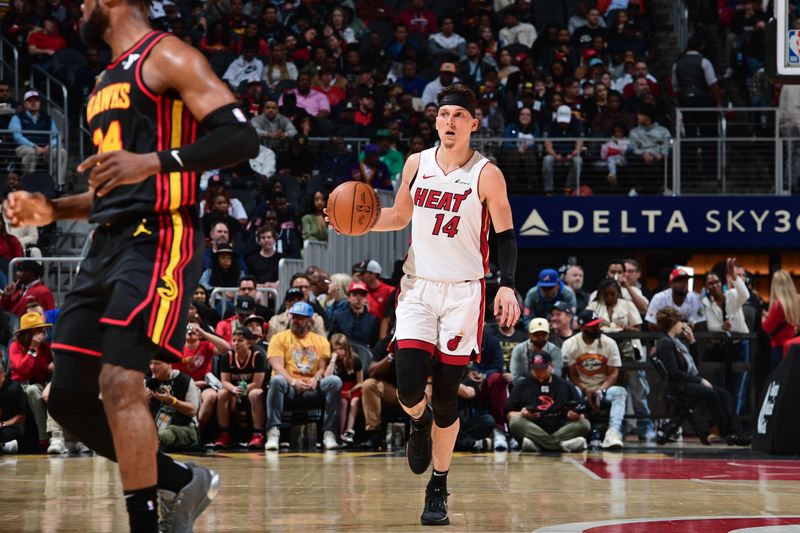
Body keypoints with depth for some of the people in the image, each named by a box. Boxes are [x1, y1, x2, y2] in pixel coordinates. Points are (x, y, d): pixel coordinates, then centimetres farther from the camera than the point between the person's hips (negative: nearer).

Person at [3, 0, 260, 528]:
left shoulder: (166, 57, -4)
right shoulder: (108, 82, 23)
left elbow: (242, 137, -15)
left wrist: (155, 161, -26)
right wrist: (51, 210, 14)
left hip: (158, 237, -9)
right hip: (108, 245, 9)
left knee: (119, 382, -21)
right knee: (68, 396, 6)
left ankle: (146, 523, -14)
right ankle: (183, 482, 20)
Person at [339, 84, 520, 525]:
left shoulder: (487, 175, -6)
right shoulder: (416, 164, 4)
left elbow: (505, 236, -4)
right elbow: (400, 216, 17)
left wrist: (507, 287, -17)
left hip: (463, 293, -2)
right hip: (418, 288, 2)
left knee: (446, 396, 0)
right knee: (409, 386, -13)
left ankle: (438, 489, 16)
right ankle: (419, 423, 25)